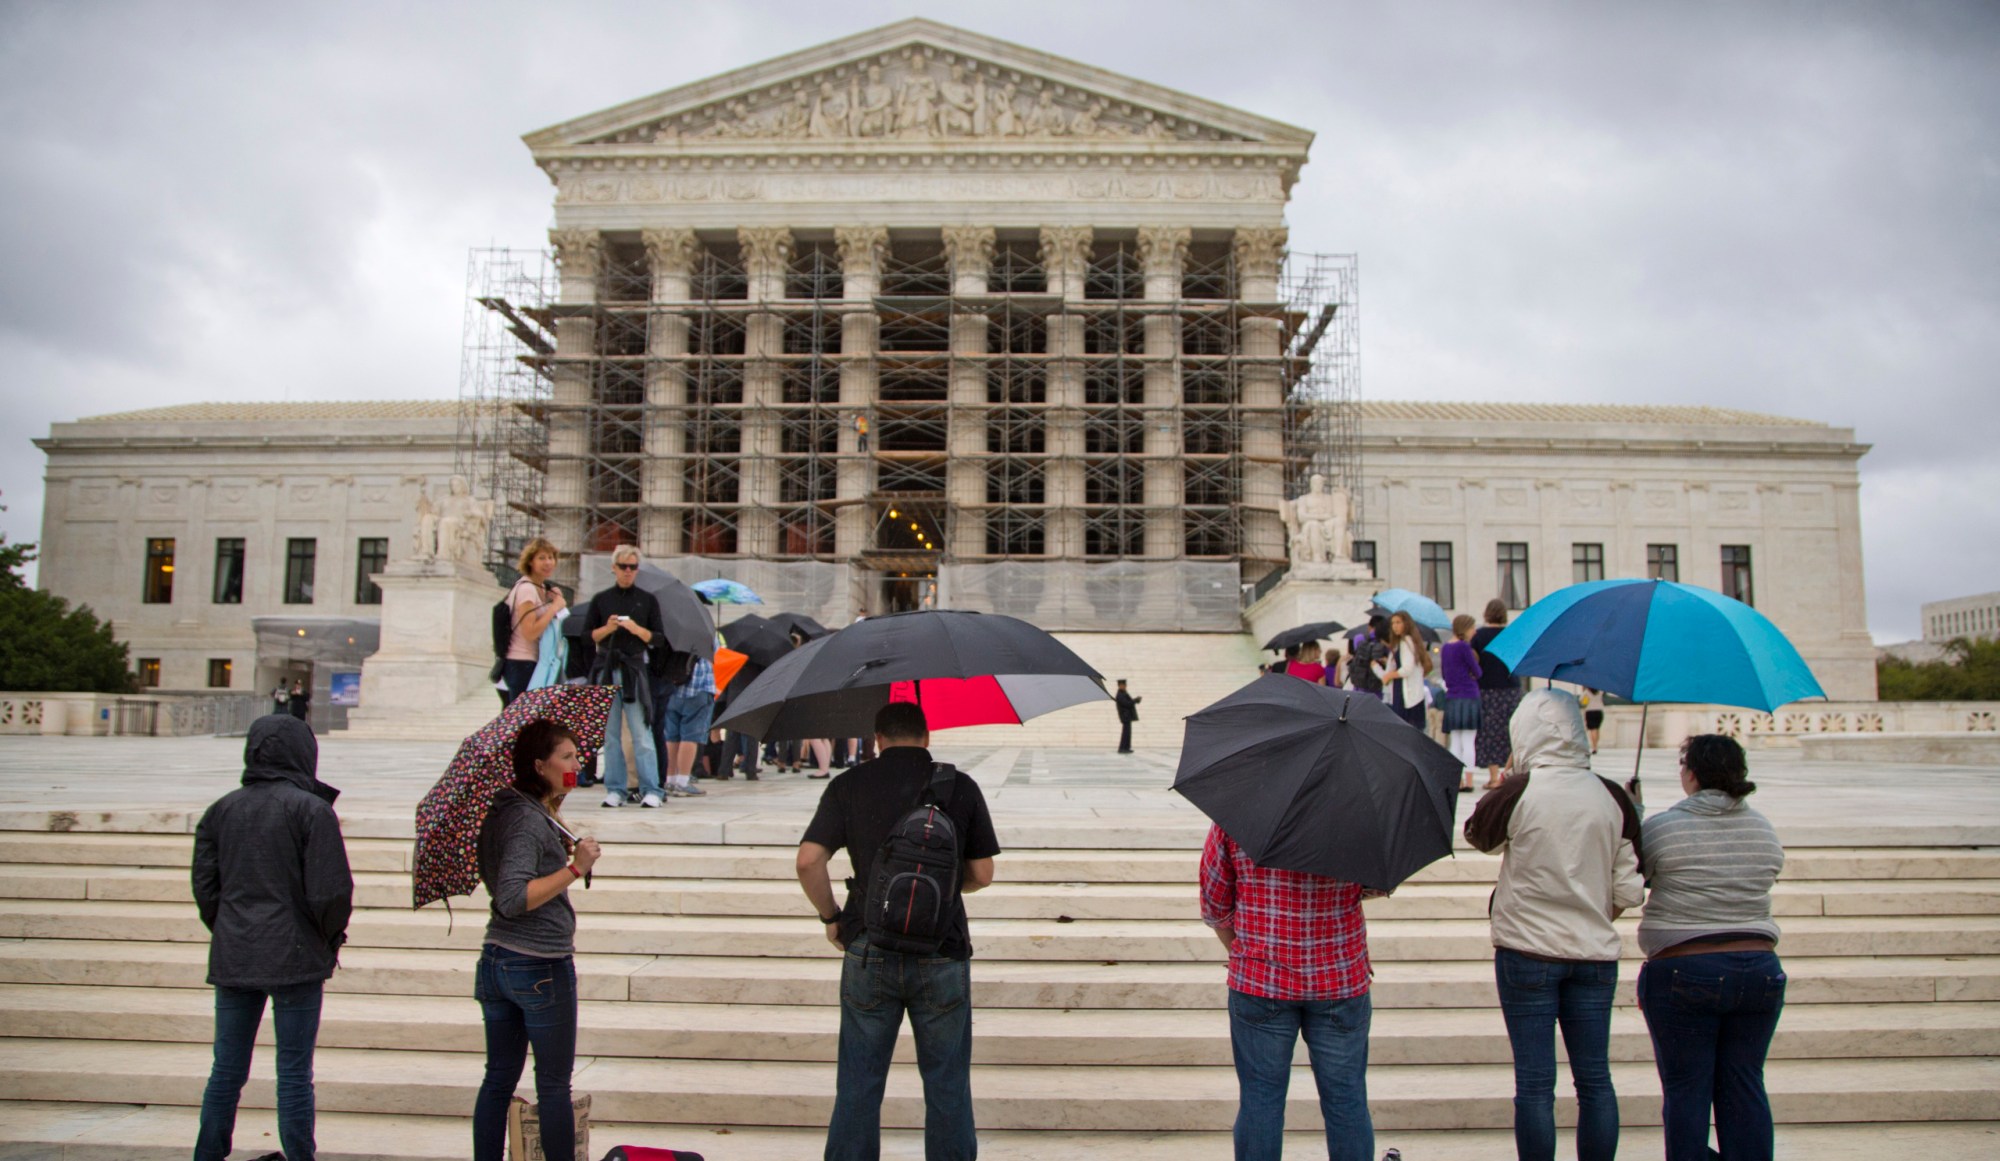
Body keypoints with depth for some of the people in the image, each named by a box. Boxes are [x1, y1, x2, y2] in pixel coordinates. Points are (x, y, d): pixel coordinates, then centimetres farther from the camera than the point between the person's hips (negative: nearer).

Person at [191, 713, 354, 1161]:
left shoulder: (222, 809, 6)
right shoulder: (312, 810, -11)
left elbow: (204, 885, 9)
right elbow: (330, 892, -13)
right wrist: (330, 939, 3)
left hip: (232, 957, 5)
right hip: (295, 957, -5)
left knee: (226, 1070, 15)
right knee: (294, 1075, 2)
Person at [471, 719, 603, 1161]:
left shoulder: (503, 810, 8)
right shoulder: (529, 821, -20)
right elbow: (513, 898, -28)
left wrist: (553, 811, 13)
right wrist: (574, 868, -26)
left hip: (496, 961, 9)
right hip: (542, 967, -9)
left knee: (499, 1078, 15)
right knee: (554, 1087, 4)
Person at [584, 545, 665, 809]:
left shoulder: (647, 600, 9)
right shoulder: (601, 599, 12)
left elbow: (657, 638, 5)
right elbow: (587, 635, 9)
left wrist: (637, 629, -12)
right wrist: (607, 628, -9)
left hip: (634, 668, -2)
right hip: (606, 668, 2)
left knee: (641, 732, -8)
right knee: (610, 734, 3)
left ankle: (650, 790, -8)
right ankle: (615, 790, 8)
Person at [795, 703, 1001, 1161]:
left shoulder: (848, 786, 0)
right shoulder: (960, 787, 0)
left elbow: (809, 861, -8)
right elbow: (981, 875, 2)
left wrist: (830, 916, 7)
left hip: (869, 952, 0)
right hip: (943, 954, 0)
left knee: (858, 1084, 12)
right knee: (947, 1086, 12)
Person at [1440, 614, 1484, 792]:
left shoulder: (1445, 647, 11)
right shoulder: (1464, 646, -11)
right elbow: (1477, 672, -7)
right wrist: (1472, 674, 13)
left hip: (1452, 698, 6)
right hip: (1469, 697, -6)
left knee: (1455, 742, 8)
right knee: (1468, 741, -2)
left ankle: (1458, 781, 9)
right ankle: (1468, 781, -2)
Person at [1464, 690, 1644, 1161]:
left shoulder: (1518, 791, -13)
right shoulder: (1612, 798, -2)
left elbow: (1476, 834, 7)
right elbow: (1629, 892, 0)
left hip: (1528, 953, -3)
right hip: (1595, 952, 3)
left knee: (1534, 1083, 4)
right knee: (1595, 1079, 12)